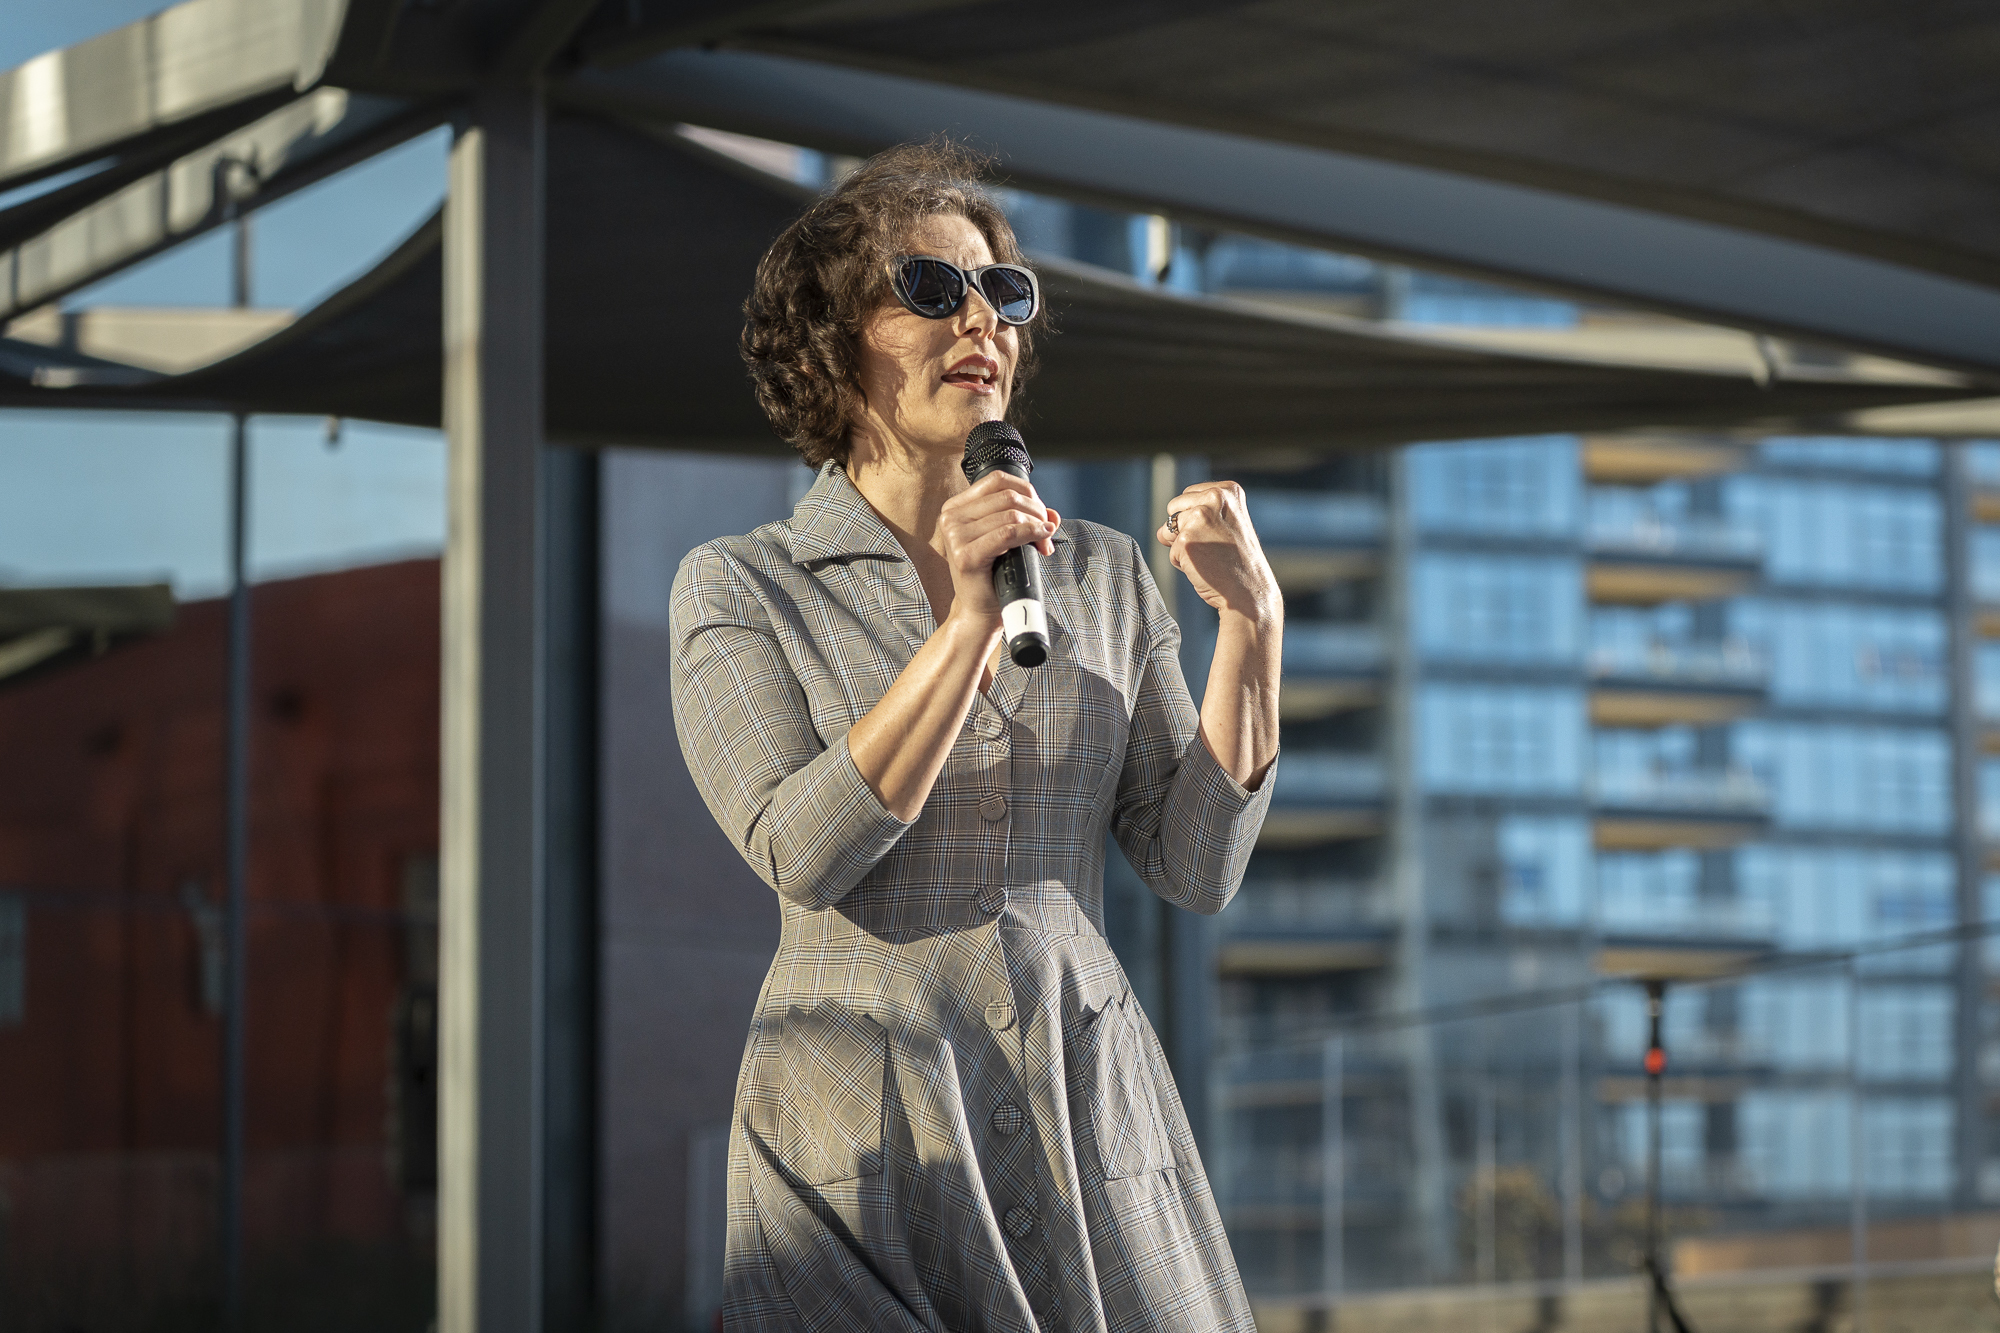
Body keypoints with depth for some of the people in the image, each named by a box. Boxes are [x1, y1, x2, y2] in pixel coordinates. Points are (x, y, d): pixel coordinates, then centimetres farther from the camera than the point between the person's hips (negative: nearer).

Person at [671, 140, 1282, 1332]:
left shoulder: (1105, 578, 10)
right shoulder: (738, 589, 2)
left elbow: (1198, 866, 4)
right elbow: (802, 853, -13)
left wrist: (1254, 624, -6)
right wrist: (968, 626, -17)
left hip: (1092, 1122, 3)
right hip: (862, 1133, -3)